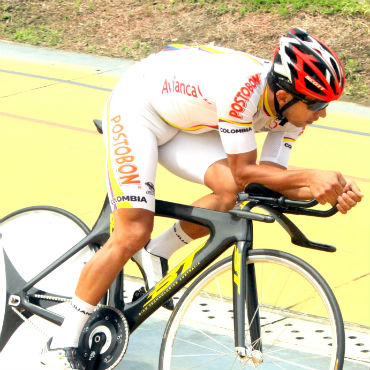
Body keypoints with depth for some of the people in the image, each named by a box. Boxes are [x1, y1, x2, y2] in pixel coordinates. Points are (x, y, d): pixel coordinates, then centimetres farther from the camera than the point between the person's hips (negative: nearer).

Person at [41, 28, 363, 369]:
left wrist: (327, 191, -29)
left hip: (183, 123, 7)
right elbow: (243, 171, -32)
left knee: (232, 192, -19)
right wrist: (309, 176, -38)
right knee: (133, 234, -15)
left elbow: (269, 177, -14)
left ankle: (157, 254, 7)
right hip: (136, 108, -7)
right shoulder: (243, 87, -38)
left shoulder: (292, 105, -13)